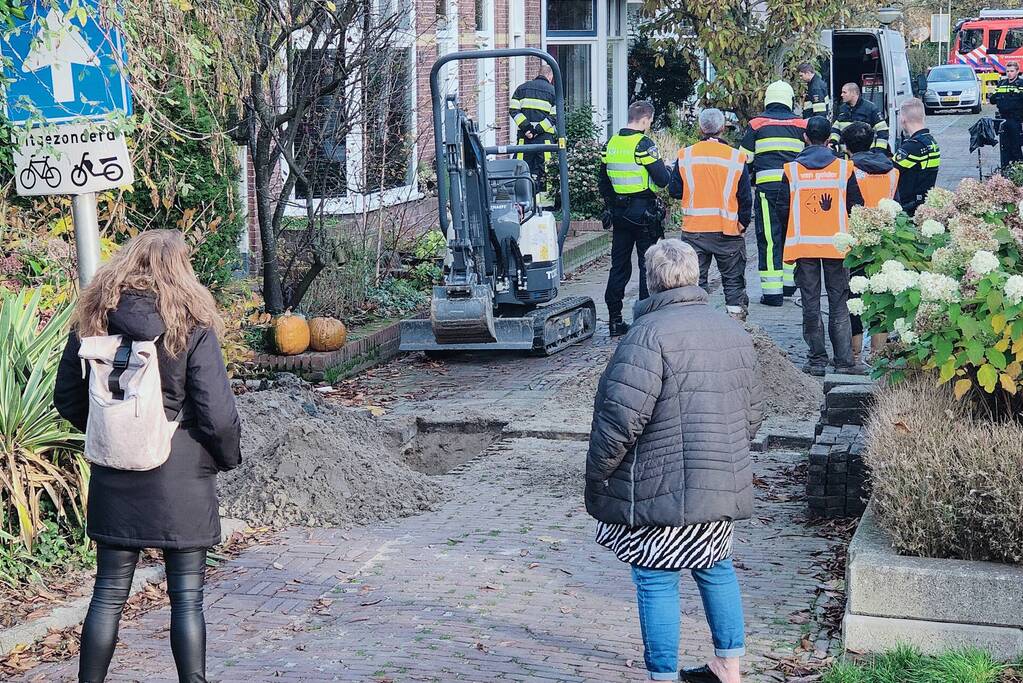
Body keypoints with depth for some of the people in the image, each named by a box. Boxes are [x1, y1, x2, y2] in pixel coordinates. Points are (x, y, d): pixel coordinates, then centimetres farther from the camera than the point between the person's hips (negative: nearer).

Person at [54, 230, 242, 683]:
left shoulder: (93, 320, 0)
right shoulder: (193, 328, -12)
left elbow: (67, 399, 7)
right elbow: (217, 415, -13)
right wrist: (228, 457, 5)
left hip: (114, 478, 4)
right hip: (181, 477, -3)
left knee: (108, 593, 12)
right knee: (186, 598, 5)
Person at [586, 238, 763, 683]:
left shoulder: (651, 334, -17)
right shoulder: (734, 332, 9)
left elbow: (622, 417, -21)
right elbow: (751, 414, 16)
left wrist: (597, 472, -9)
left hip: (661, 488, -7)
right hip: (724, 487, 7)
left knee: (656, 581, 2)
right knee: (716, 568, 20)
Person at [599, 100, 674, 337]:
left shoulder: (610, 144, 6)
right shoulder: (643, 144, -14)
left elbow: (603, 183, 13)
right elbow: (662, 180, -15)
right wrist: (668, 171, 7)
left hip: (618, 213, 6)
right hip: (643, 211, -6)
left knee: (619, 266, 10)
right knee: (648, 266, 2)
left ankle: (614, 320, 11)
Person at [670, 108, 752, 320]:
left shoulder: (685, 156, -2)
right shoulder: (736, 157, -5)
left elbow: (674, 191, 2)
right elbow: (746, 197, -2)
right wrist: (743, 224, 11)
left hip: (693, 231, 1)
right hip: (727, 231, -1)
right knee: (733, 280, 8)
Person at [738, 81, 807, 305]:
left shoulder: (757, 123, 3)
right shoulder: (801, 124, 8)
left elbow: (744, 158, 5)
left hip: (767, 186, -3)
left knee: (769, 238, -2)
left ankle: (772, 292, -4)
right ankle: (790, 283, 21)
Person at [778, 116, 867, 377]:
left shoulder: (792, 169, -2)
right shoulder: (843, 168, -2)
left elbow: (784, 209, -1)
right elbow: (856, 206, 1)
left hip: (803, 245, 0)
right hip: (836, 244, 0)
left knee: (810, 304, 6)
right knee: (839, 302, 6)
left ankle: (817, 360, 7)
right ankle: (844, 359, 3)